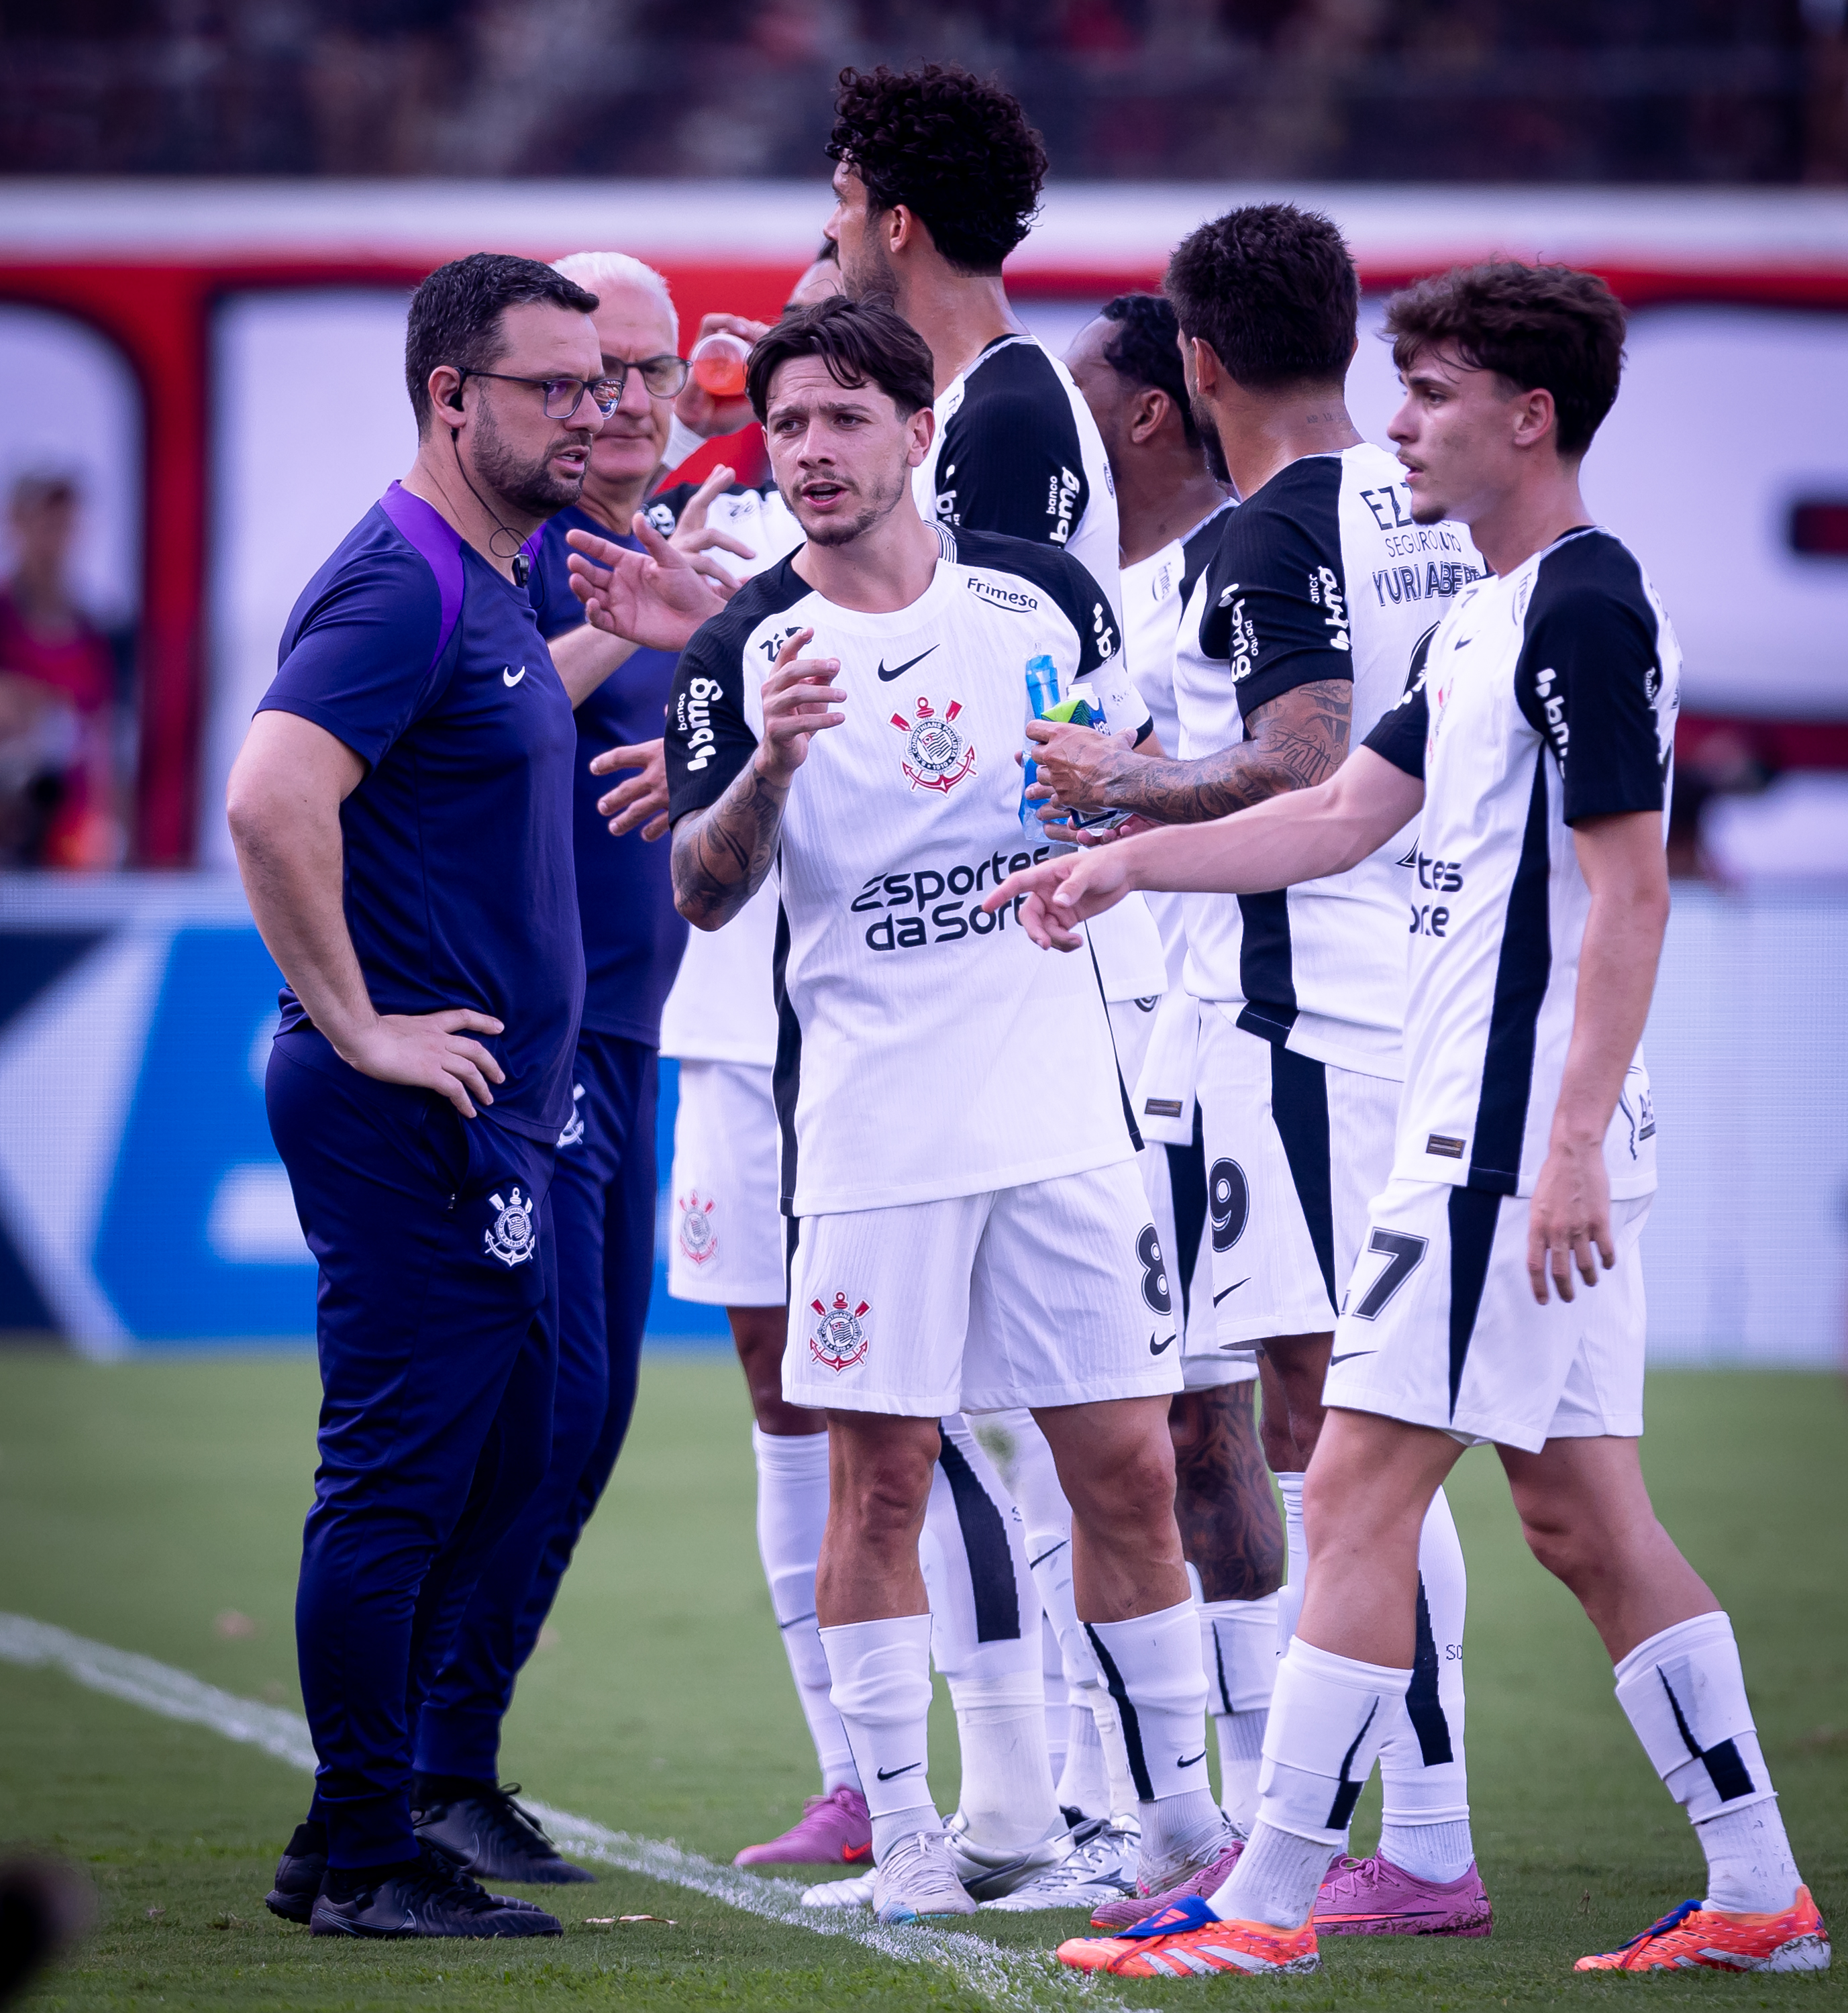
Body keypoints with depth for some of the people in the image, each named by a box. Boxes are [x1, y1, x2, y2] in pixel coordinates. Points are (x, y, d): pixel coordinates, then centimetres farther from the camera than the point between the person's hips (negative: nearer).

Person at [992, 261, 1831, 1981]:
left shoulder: (1589, 607, -14)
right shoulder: (1486, 620, 17)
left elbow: (1629, 889, -18)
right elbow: (1345, 814, 22)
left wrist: (1574, 1144, -22)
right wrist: (1124, 862, 17)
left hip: (1509, 1136, -10)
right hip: (1492, 1129, 10)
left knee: (1357, 1490, -8)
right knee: (1582, 1514, 11)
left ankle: (1265, 1904, -6)